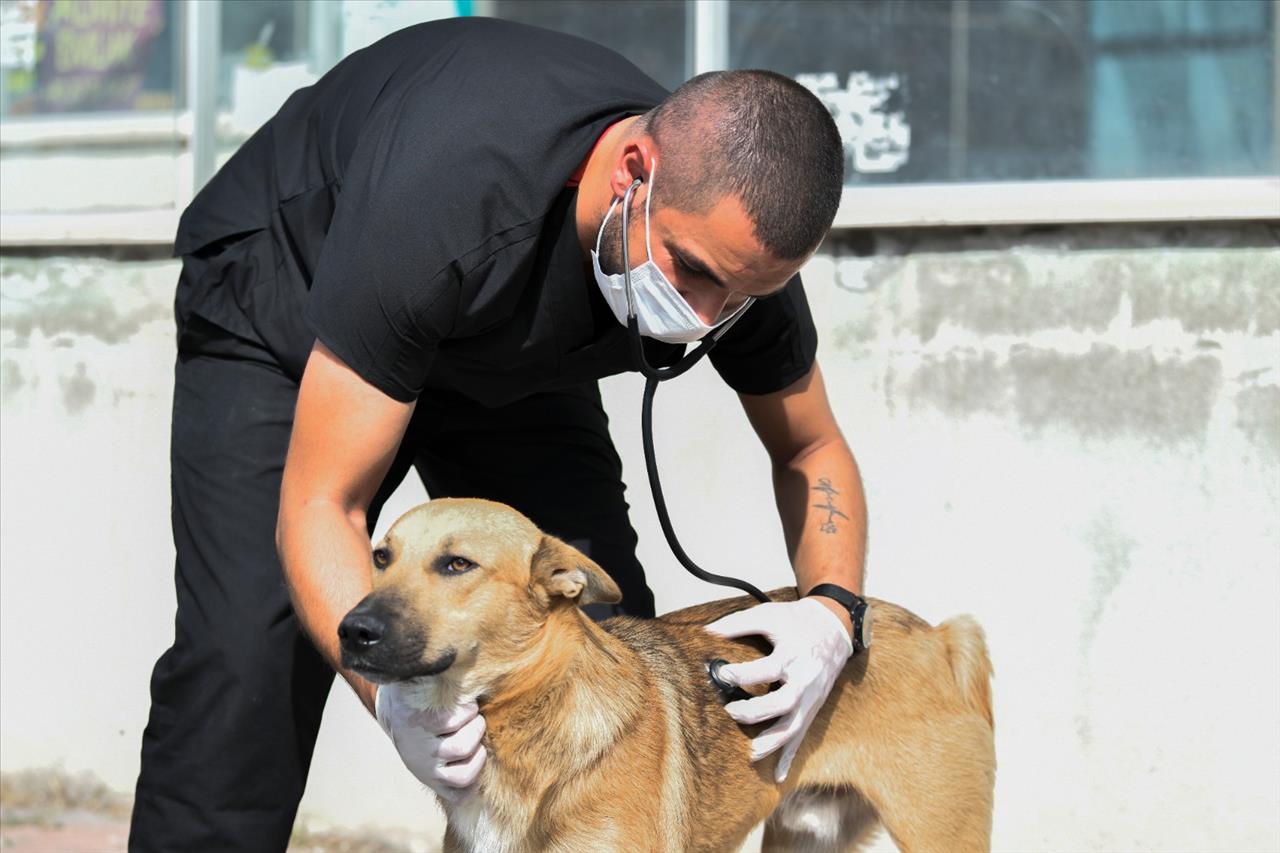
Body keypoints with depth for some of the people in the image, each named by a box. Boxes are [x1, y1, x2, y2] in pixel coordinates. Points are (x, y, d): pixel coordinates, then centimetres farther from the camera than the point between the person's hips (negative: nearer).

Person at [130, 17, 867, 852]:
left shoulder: (737, 231, -27)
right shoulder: (440, 197, -44)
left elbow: (813, 448, -8)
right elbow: (319, 506, -38)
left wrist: (831, 612, -29)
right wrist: (391, 693, -56)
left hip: (512, 359, 4)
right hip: (283, 308, -4)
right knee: (243, 666, -20)